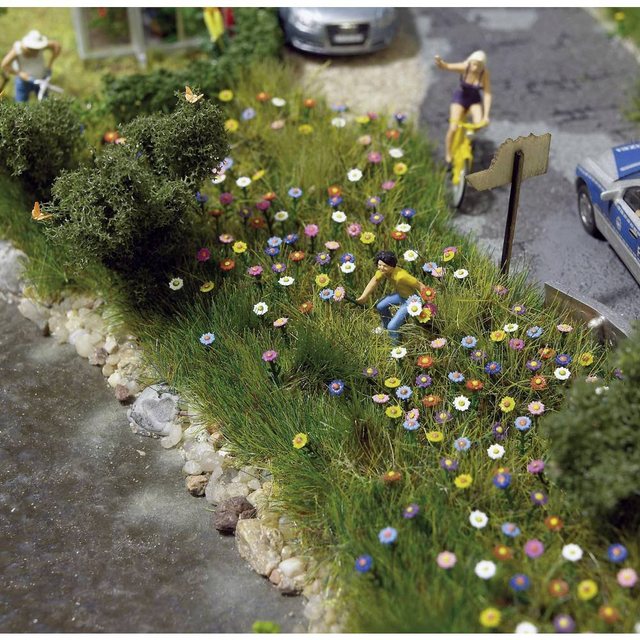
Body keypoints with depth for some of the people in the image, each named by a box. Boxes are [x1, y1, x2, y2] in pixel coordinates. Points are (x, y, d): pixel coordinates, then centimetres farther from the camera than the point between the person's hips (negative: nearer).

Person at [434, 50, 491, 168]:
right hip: (460, 97, -1)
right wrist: (439, 62, -56)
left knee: (479, 123, -22)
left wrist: (486, 115, -25)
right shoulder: (464, 67, -24)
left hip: (474, 100, 1)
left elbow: (487, 95, -20)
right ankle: (448, 158, 1)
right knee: (453, 128, -15)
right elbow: (445, 66, -32)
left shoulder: (485, 74, -22)